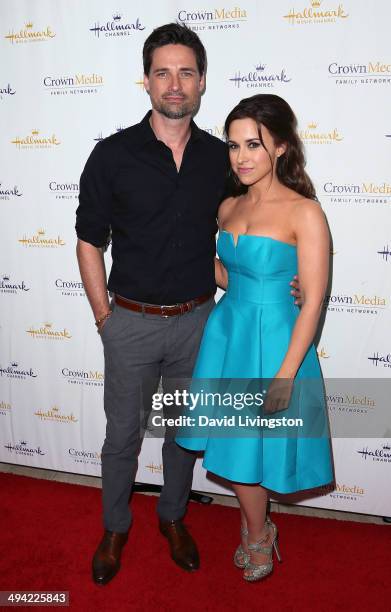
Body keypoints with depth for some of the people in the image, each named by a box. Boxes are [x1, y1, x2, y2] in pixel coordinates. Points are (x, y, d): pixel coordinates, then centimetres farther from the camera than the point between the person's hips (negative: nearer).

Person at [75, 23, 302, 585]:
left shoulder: (220, 158, 0)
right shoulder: (113, 155, -9)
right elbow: (90, 243, -3)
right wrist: (104, 317, -5)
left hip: (197, 320, 3)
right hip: (131, 322, -2)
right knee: (123, 433, 12)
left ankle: (173, 516, 42)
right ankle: (115, 528, 37)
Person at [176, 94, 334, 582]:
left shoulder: (304, 212, -15)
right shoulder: (228, 208, 4)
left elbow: (313, 302, -16)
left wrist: (285, 375, -18)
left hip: (273, 341, -6)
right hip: (226, 334, 6)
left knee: (253, 446, 9)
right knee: (232, 443, 15)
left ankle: (256, 536, 39)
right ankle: (257, 532, 41)